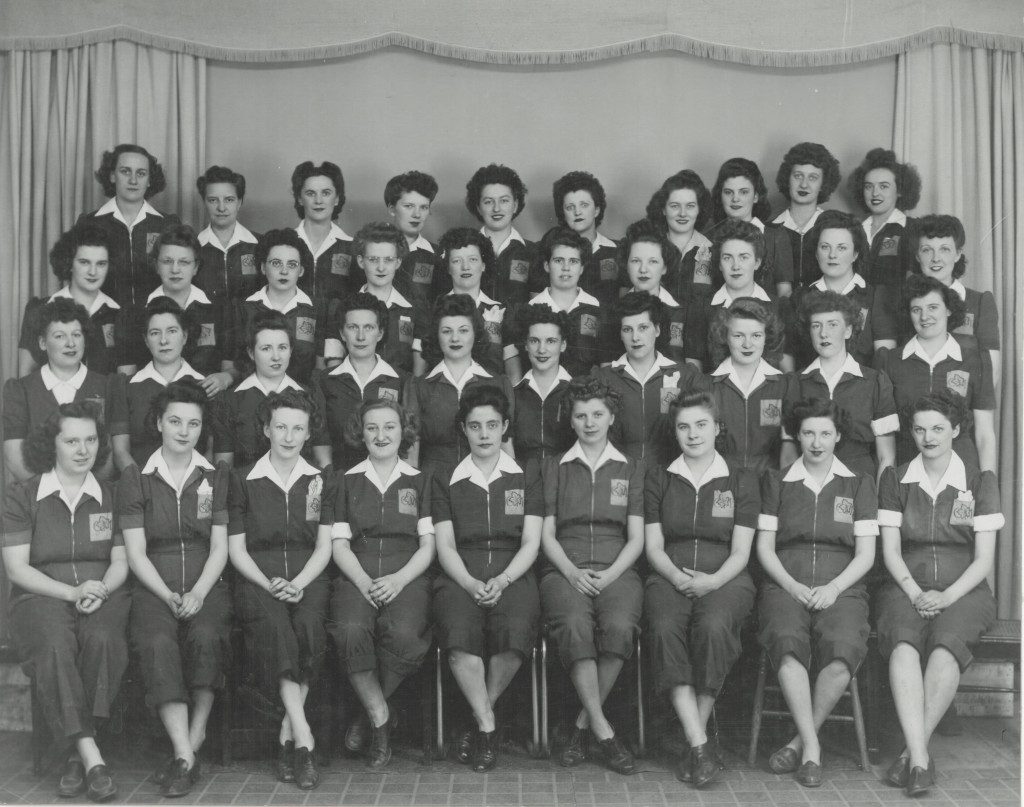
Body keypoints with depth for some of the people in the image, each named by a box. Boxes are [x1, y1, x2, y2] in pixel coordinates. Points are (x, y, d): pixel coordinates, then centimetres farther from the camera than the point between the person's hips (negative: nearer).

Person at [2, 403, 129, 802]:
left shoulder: (111, 495, 14)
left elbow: (121, 562, 12)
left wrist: (100, 590, -11)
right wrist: (71, 592, -13)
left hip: (103, 595, 2)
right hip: (40, 596, -1)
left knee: (101, 638, -35)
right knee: (55, 645, -36)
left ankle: (77, 753, -26)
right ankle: (91, 755, -36)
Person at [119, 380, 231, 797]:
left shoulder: (217, 477, 13)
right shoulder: (134, 478, 10)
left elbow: (219, 548, 6)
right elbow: (135, 552, 3)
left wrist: (197, 593, -12)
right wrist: (168, 596, -12)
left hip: (207, 586, 1)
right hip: (154, 587, -1)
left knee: (206, 637, -32)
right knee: (157, 643, -33)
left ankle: (193, 739, -17)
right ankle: (186, 754, -34)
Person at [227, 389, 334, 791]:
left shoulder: (319, 481, 14)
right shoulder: (242, 480, 10)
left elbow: (324, 547, 7)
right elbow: (236, 550, 7)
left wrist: (298, 584, -11)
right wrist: (268, 583, -10)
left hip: (308, 580, 1)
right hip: (257, 581, -1)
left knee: (309, 627, -33)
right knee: (274, 626, -34)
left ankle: (287, 736, -22)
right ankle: (304, 739, -36)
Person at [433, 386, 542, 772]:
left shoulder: (526, 479, 16)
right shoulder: (446, 482, 17)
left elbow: (530, 544, 6)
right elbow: (445, 546, 7)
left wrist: (502, 580, -13)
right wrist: (470, 583, -13)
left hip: (512, 575, 0)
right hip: (460, 577, 0)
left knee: (515, 632, -34)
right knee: (459, 633, -34)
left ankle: (480, 717, -9)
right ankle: (488, 725, -15)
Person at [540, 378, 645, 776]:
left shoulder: (631, 469, 17)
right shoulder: (554, 468, 17)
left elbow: (636, 538, 11)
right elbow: (547, 535, 11)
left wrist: (610, 574, -8)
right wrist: (572, 571, -8)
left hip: (617, 571, 0)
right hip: (564, 570, 0)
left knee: (619, 626, -33)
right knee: (575, 625, -34)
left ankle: (581, 725, -18)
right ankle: (603, 733, -26)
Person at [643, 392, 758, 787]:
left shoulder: (741, 481, 12)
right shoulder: (658, 479, 15)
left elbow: (740, 552, 5)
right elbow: (653, 547, 9)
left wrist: (712, 581, -14)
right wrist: (679, 578, -10)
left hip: (725, 579, -1)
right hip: (669, 577, 1)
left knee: (713, 626, -35)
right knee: (665, 630, -33)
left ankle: (696, 736, -22)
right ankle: (701, 746, -32)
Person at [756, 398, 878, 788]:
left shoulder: (859, 484, 14)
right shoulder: (776, 481, 15)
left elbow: (865, 555, 9)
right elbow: (764, 547, 10)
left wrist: (833, 587, -8)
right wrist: (792, 585, -7)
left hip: (841, 590, 0)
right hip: (785, 586, 0)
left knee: (842, 652, -33)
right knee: (788, 643, -35)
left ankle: (800, 741, -15)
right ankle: (812, 747, -25)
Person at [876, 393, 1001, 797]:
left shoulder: (980, 482, 6)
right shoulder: (895, 479, 10)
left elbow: (984, 560, 1)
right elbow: (890, 551, 5)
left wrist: (946, 597, -13)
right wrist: (915, 593, -12)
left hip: (964, 592, -1)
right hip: (907, 589, 1)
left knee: (946, 645, -34)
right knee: (904, 644, -33)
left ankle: (912, 752, -29)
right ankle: (920, 757, -39)